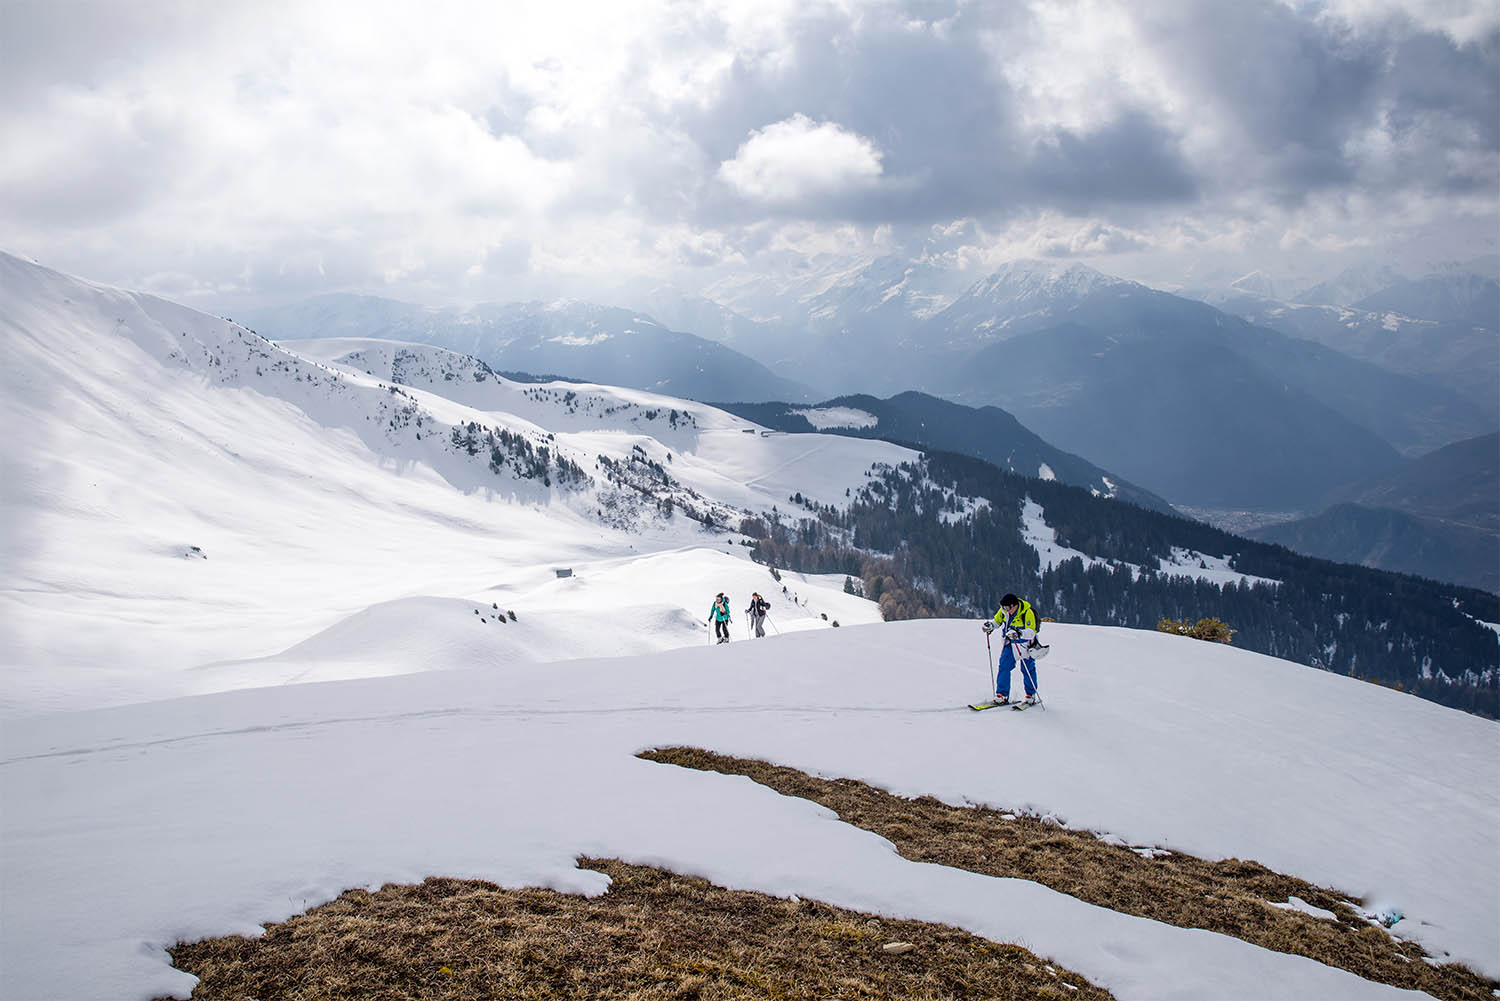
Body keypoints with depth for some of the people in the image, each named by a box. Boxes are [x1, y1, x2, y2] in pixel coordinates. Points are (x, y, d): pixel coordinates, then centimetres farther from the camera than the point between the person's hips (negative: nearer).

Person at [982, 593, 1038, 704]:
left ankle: (1031, 695, 22)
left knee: (1027, 670, 3)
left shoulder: (1028, 613, -26)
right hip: (1010, 644, 5)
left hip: (1025, 644, -5)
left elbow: (1031, 633, -32)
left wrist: (1018, 633, -48)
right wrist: (990, 625, -11)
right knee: (1004, 667, -5)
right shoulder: (1004, 610, -8)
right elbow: (997, 621, 11)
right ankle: (1002, 695, -1)